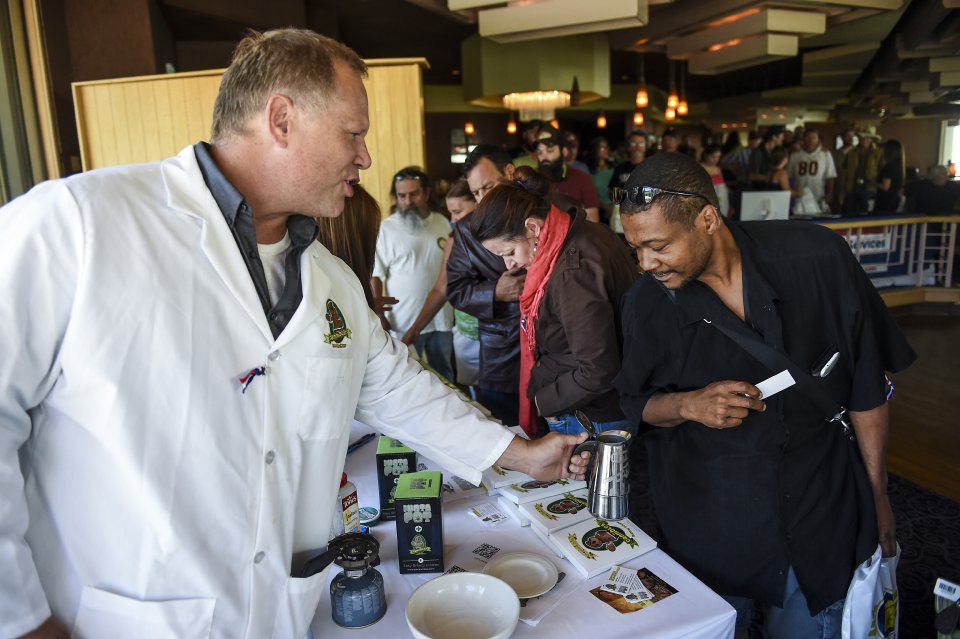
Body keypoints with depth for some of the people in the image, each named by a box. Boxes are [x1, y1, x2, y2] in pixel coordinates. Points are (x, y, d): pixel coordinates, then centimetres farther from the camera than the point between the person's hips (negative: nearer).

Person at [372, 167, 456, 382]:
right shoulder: (386, 228, -8)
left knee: (445, 378, 17)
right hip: (404, 323, -4)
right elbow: (375, 276, -8)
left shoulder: (442, 223, 6)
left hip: (442, 318, 4)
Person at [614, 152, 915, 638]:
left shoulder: (817, 258, -15)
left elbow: (866, 384, -3)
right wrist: (688, 405, -19)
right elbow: (637, 403, 2)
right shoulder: (647, 302, -12)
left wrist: (877, 495, 3)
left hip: (821, 515, 1)